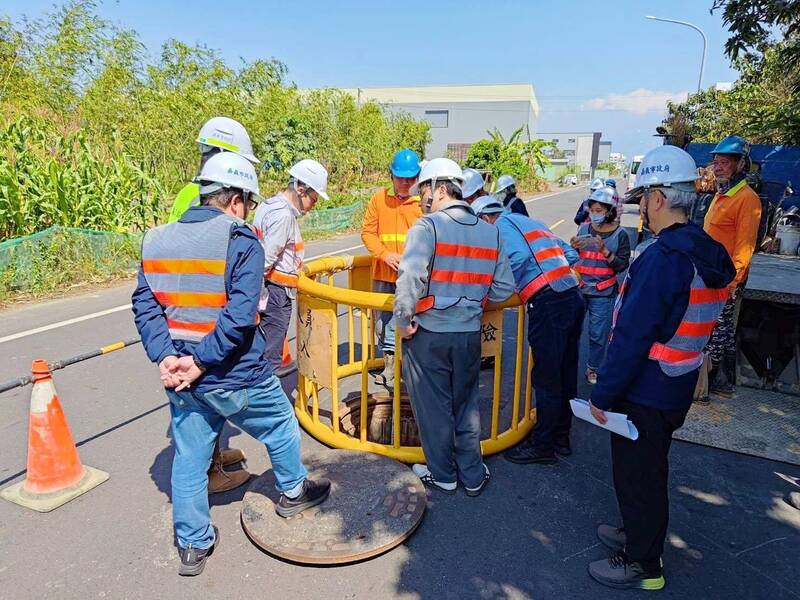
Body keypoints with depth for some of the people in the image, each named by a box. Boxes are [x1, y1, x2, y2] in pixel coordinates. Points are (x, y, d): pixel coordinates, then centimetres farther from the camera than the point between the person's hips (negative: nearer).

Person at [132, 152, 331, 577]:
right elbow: (239, 317, -24)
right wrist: (201, 362, -17)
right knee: (280, 427, 22)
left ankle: (193, 545, 33)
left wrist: (166, 358, -7)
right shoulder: (242, 241, -14)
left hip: (181, 380, 6)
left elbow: (145, 307, -1)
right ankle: (292, 492, 43)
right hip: (236, 378, -5)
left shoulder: (155, 240, 4)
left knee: (189, 460, 18)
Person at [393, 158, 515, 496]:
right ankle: (473, 476, 32)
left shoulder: (427, 226, -12)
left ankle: (442, 476, 29)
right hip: (470, 333, 5)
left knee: (433, 408, 13)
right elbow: (504, 288, 3)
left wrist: (403, 321, -11)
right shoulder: (490, 232, 4)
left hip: (429, 333, -4)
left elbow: (410, 280, -23)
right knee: (466, 406, 20)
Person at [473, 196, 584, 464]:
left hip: (548, 303, -9)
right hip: (573, 296, 9)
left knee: (546, 379, 0)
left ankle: (542, 445, 11)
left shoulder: (502, 224, 2)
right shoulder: (532, 222, 26)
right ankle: (561, 437, 30)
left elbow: (519, 256, -17)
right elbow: (570, 254, 23)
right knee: (565, 374, 16)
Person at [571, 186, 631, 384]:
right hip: (579, 288, 3)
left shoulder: (620, 235, -5)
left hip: (603, 293, -2)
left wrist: (605, 251, -21)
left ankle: (593, 368, 22)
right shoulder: (584, 229, 3)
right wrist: (573, 247, -11)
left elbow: (622, 265, -8)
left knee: (598, 333, 4)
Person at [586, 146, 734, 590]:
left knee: (637, 474, 8)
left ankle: (643, 565, 26)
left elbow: (632, 337, -26)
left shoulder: (662, 258, -26)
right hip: (678, 387, 9)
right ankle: (640, 533, 45)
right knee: (650, 467, 25)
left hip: (645, 391, -9)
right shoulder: (709, 254, 5)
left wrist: (603, 394, -19)